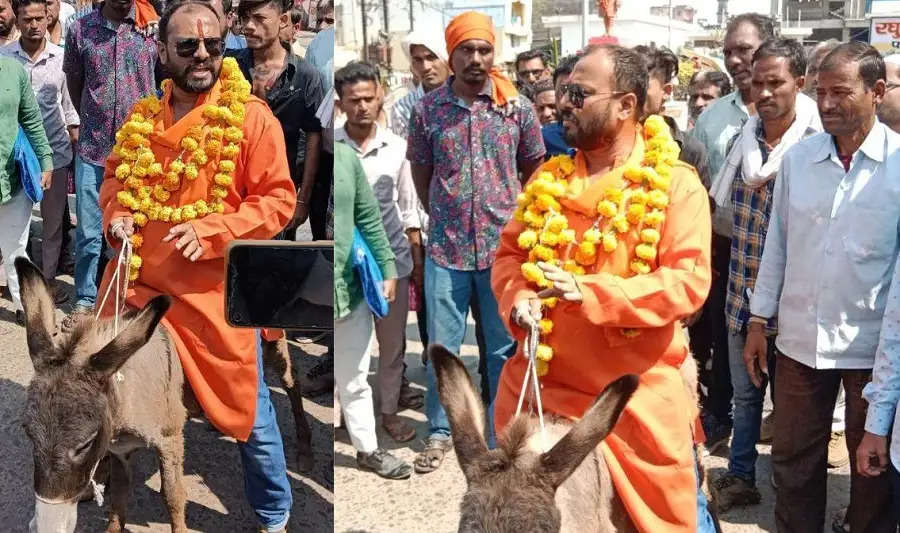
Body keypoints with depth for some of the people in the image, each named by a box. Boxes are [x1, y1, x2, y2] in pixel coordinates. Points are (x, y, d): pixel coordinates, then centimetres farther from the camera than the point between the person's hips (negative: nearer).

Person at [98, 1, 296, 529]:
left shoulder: (251, 117, -9)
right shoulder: (141, 119, 7)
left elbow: (279, 199, -11)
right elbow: (114, 178, 20)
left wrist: (211, 231, -22)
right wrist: (117, 217, -2)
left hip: (216, 293, -4)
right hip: (141, 286, 5)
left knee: (246, 408, 6)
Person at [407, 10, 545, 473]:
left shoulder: (517, 106, -2)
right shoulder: (426, 109, -2)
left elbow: (533, 166, 11)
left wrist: (512, 216, 12)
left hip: (503, 248, 0)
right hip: (446, 249, 0)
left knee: (504, 348, 10)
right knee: (441, 347, 8)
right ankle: (439, 432, 25)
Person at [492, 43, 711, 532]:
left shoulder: (676, 185, -8)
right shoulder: (548, 178, 8)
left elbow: (690, 281, -16)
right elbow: (508, 254, 13)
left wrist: (587, 292, -26)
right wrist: (519, 299, -10)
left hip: (635, 398, -4)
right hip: (540, 387, 4)